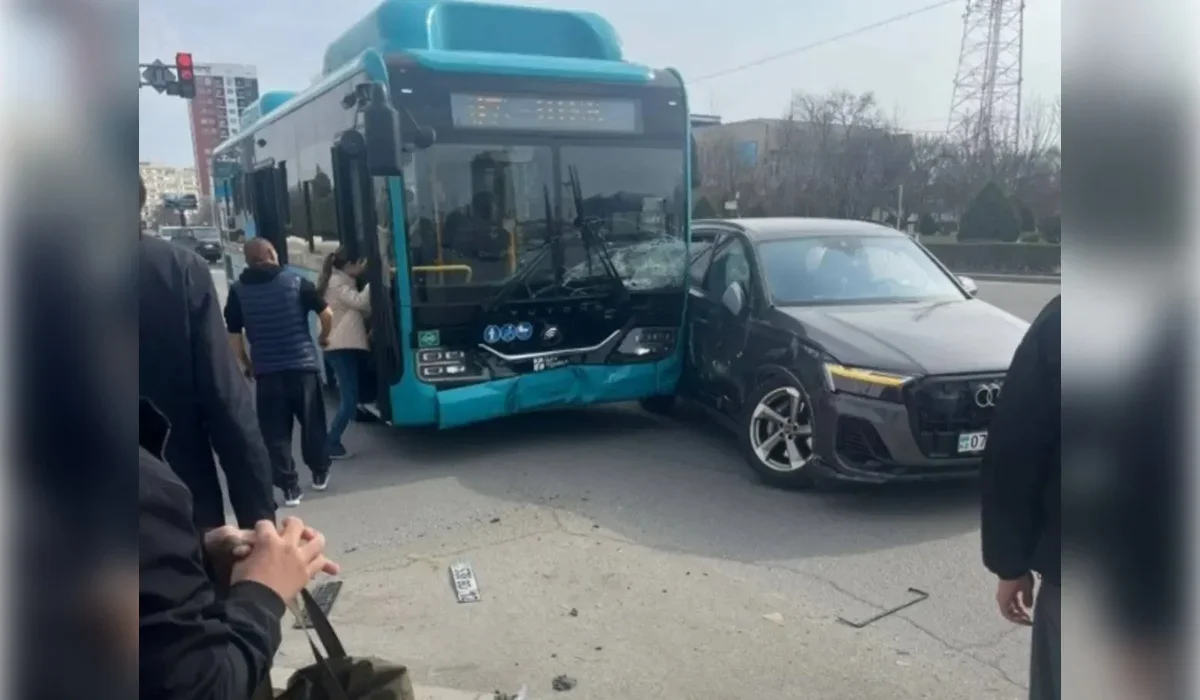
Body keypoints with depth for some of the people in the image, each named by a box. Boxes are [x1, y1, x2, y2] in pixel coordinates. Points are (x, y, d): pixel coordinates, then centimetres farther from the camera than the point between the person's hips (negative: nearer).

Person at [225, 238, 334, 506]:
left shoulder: (237, 291, 1)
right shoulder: (296, 281, -1)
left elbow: (234, 336, 2)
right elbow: (327, 314, 0)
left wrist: (247, 365, 17)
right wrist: (324, 337, 19)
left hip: (266, 370, 0)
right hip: (303, 364, 0)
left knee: (276, 431, 7)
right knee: (312, 422, 16)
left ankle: (289, 487, 8)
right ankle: (320, 473, 30)